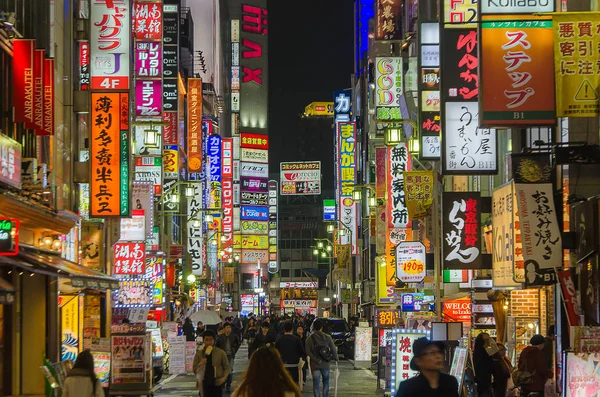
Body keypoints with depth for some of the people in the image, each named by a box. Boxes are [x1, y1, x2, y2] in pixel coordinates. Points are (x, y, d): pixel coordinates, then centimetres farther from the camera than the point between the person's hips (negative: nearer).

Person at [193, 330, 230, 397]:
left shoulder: (221, 353, 0)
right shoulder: (199, 354, 4)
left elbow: (226, 367, 4)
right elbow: (194, 370, 6)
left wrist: (224, 377, -14)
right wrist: (200, 364, -15)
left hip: (217, 384, -1)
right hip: (204, 384, 1)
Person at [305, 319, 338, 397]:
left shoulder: (309, 339, -4)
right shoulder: (327, 338, -2)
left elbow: (308, 352, -13)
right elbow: (334, 350, -3)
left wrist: (316, 360, -12)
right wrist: (335, 358, 13)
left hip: (315, 364, -1)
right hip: (325, 364, 1)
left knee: (316, 383, 3)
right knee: (326, 381, 19)